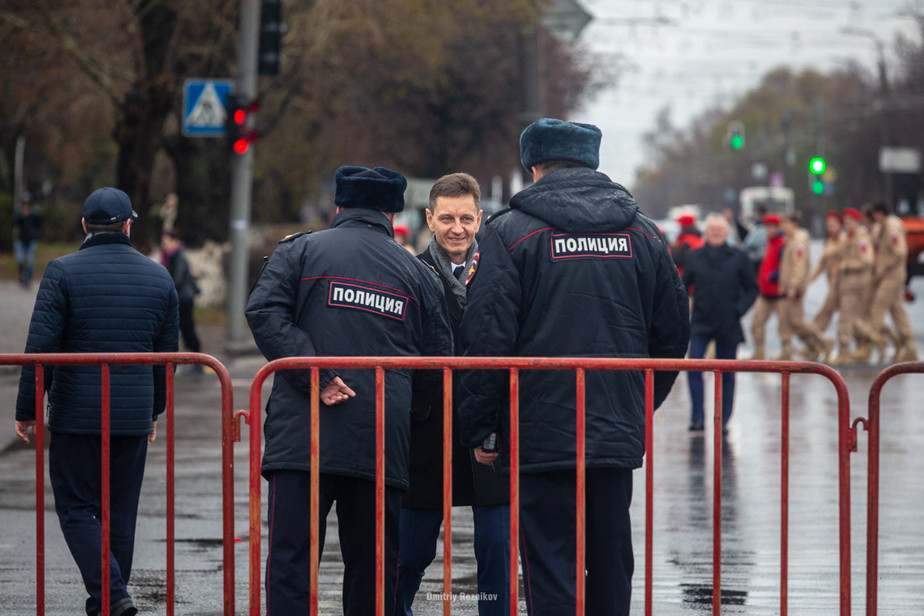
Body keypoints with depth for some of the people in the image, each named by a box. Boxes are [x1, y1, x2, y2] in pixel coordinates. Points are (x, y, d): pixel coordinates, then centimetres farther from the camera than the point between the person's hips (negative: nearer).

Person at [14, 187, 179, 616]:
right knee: (120, 512, 12)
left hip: (75, 414, -3)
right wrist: (155, 410, 25)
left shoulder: (63, 272, -6)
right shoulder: (159, 277, 6)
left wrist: (27, 411, -2)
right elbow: (166, 354, 13)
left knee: (77, 507, 3)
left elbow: (41, 348, -10)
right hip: (134, 416, 3)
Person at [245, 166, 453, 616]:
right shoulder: (418, 273, 15)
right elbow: (439, 359, 12)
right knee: (373, 566, 8)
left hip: (302, 436, -2)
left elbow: (264, 312, -7)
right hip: (383, 442, 2)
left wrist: (314, 376, -11)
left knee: (291, 560, -4)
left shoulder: (300, 251, 9)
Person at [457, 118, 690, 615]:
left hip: (542, 437, -4)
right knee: (611, 569, 13)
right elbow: (673, 333, 13)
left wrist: (476, 426, -1)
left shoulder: (510, 232, -4)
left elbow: (487, 338, -8)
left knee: (549, 574, -3)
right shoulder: (643, 234, 9)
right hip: (619, 434, 4)